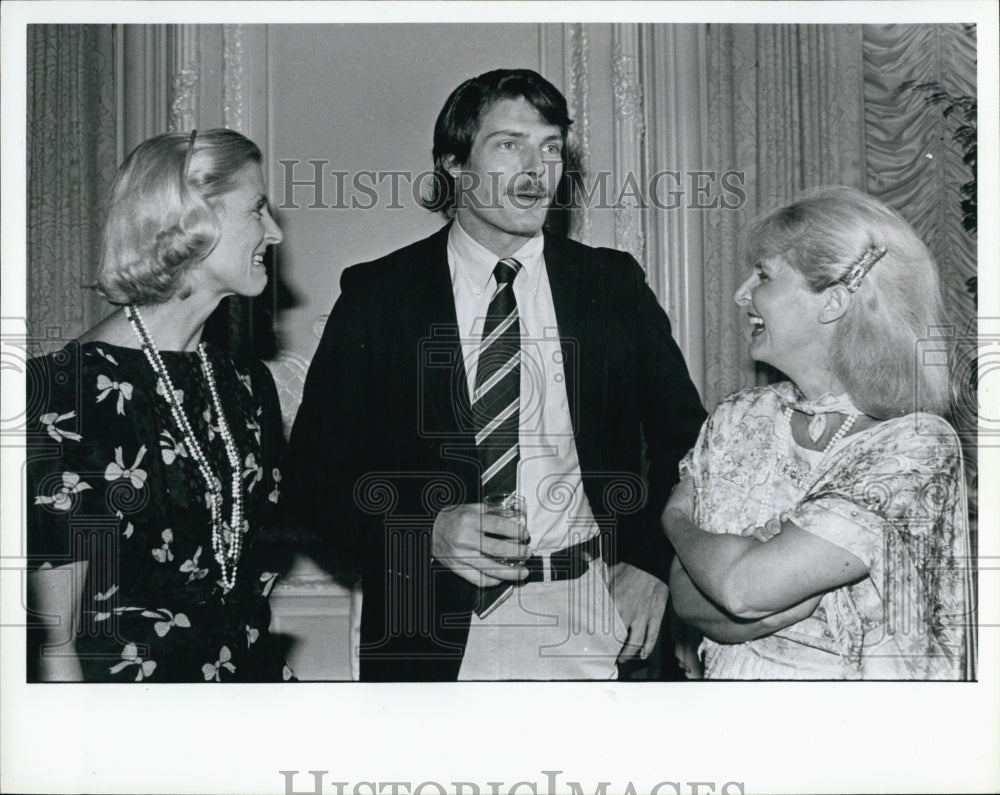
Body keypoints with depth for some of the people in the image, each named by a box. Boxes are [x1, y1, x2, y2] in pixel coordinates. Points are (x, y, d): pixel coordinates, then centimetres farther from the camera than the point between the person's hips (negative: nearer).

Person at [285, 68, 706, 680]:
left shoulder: (614, 285, 4)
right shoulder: (377, 294, -1)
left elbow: (687, 440, 12)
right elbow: (315, 472, -1)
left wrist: (653, 562, -1)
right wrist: (427, 531, -16)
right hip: (433, 637, -1)